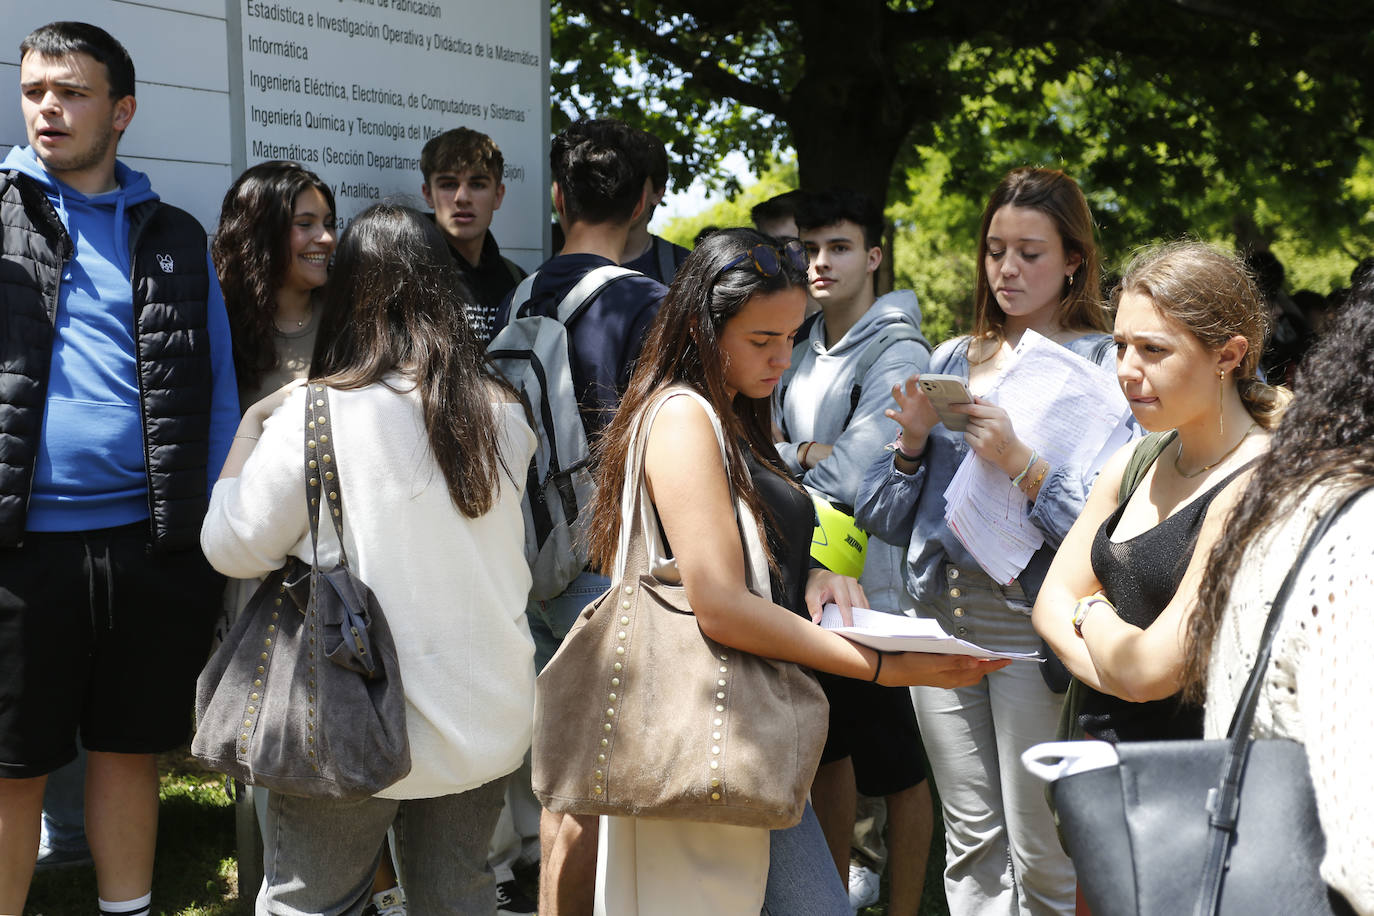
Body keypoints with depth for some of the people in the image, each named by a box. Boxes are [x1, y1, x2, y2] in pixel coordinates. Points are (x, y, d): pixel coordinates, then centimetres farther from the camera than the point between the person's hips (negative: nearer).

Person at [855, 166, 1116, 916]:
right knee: (971, 844, 13)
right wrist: (913, 443, -4)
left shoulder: (1102, 365, -3)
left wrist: (1021, 465, -21)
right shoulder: (951, 360, 13)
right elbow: (887, 518, 13)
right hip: (941, 614, 5)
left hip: (1032, 622, -5)